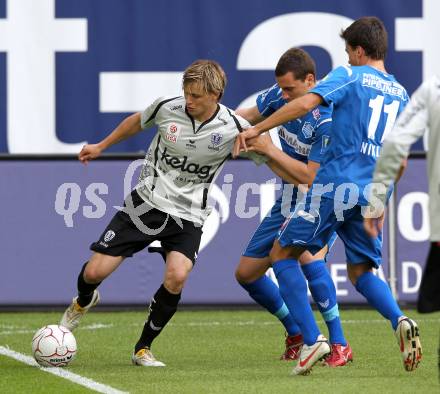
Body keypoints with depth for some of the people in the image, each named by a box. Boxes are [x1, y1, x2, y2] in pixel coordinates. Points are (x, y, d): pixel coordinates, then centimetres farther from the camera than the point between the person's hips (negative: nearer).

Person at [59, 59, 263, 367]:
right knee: (95, 272, -6)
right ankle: (84, 302, 36)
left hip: (187, 215, -2)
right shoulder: (168, 108, -7)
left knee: (177, 276, -29)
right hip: (147, 201, 2)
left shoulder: (232, 128, -13)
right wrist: (101, 146, 25)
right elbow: (137, 122, 15)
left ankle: (143, 348, -6)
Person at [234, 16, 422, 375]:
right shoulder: (401, 94, 17)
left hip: (337, 183, -6)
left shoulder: (349, 76, 0)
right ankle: (400, 321, -13)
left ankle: (312, 338, -5)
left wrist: (257, 130, -12)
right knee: (361, 271, 18)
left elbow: (306, 103, -16)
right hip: (373, 195, 6)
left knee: (283, 253, 8)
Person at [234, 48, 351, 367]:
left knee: (307, 254, -36)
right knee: (246, 274, 8)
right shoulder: (280, 96, -5)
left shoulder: (327, 121, -27)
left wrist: (270, 149, -25)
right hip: (289, 204, 8)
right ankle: (296, 334, 28)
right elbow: (250, 115, 16)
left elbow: (312, 177, -29)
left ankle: (339, 345, -27)